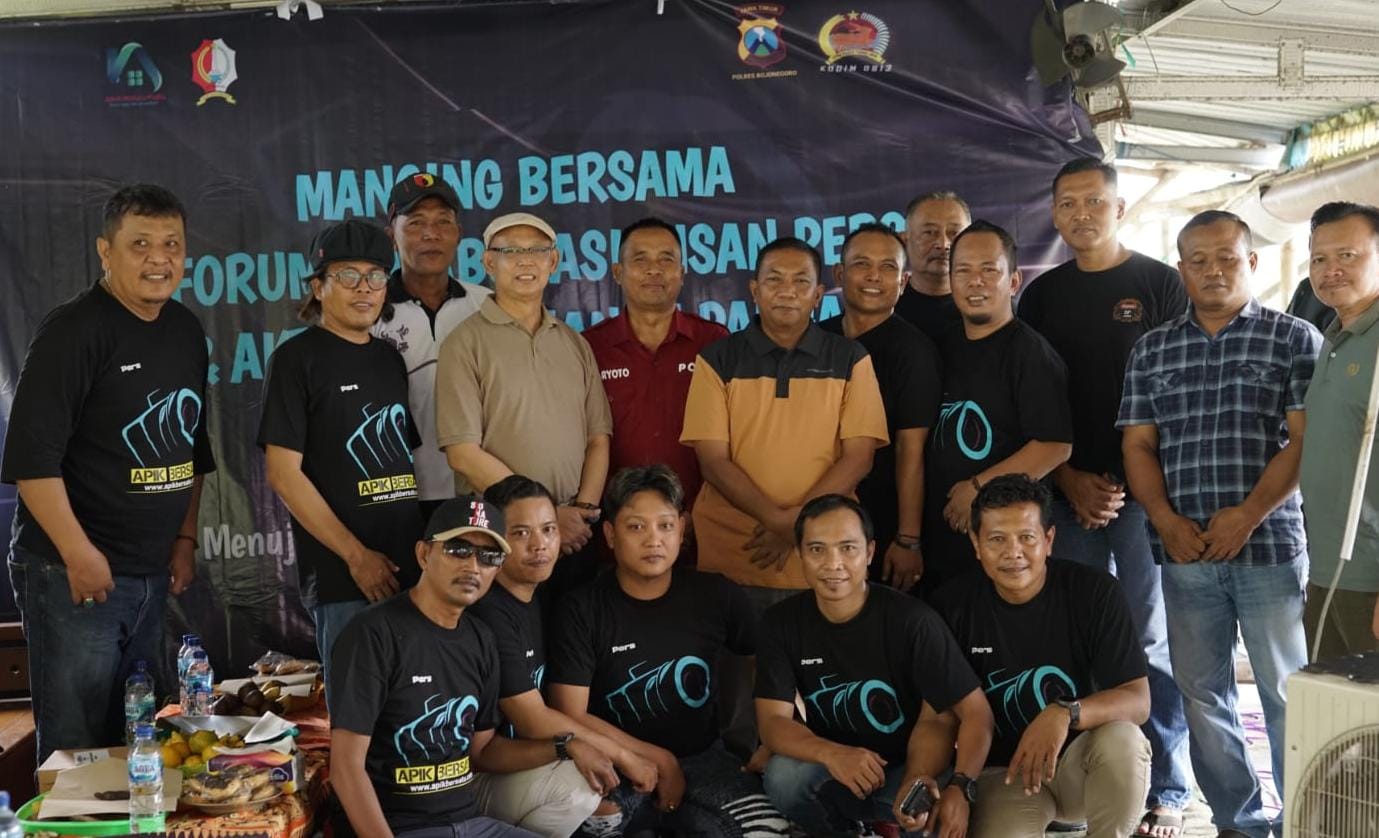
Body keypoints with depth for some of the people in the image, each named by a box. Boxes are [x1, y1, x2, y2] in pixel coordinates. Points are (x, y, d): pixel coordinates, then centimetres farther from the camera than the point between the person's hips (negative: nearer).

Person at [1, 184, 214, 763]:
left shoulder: (186, 333, 10)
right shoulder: (73, 331, -13)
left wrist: (185, 539, 13)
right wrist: (79, 555, -20)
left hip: (152, 574, 7)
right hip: (73, 575, -7)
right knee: (76, 746, -1)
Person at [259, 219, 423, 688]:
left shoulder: (390, 359, 15)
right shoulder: (298, 358, -3)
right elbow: (283, 474, -9)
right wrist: (356, 555, -13)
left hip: (410, 566, 6)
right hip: (344, 575, -6)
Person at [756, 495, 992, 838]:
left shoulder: (912, 620, -17)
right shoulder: (782, 622, -9)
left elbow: (975, 711, -17)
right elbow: (772, 721, -15)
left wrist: (960, 788, -36)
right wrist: (831, 754, -37)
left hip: (906, 768, -2)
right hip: (831, 772, 3)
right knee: (784, 775, -30)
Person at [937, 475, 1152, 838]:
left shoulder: (1095, 592, -12)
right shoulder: (955, 606, -8)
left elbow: (1137, 700, -17)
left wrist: (1066, 714, -36)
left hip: (1081, 763, 1)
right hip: (1002, 771, 0)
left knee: (1123, 740, -33)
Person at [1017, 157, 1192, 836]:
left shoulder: (1161, 284, 3)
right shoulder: (1042, 295, 11)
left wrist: (1129, 482, -8)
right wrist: (1069, 479, -3)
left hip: (1144, 491, -3)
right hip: (1069, 493, 3)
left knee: (1153, 643, 0)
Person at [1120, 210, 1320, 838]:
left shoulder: (1294, 339, 2)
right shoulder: (1151, 350, 11)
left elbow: (1304, 441, -5)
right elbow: (1138, 446, 8)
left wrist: (1249, 515, -14)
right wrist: (1166, 521, -6)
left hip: (1270, 544, -3)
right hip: (1185, 550, 3)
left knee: (1286, 691, 3)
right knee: (1201, 692, 8)